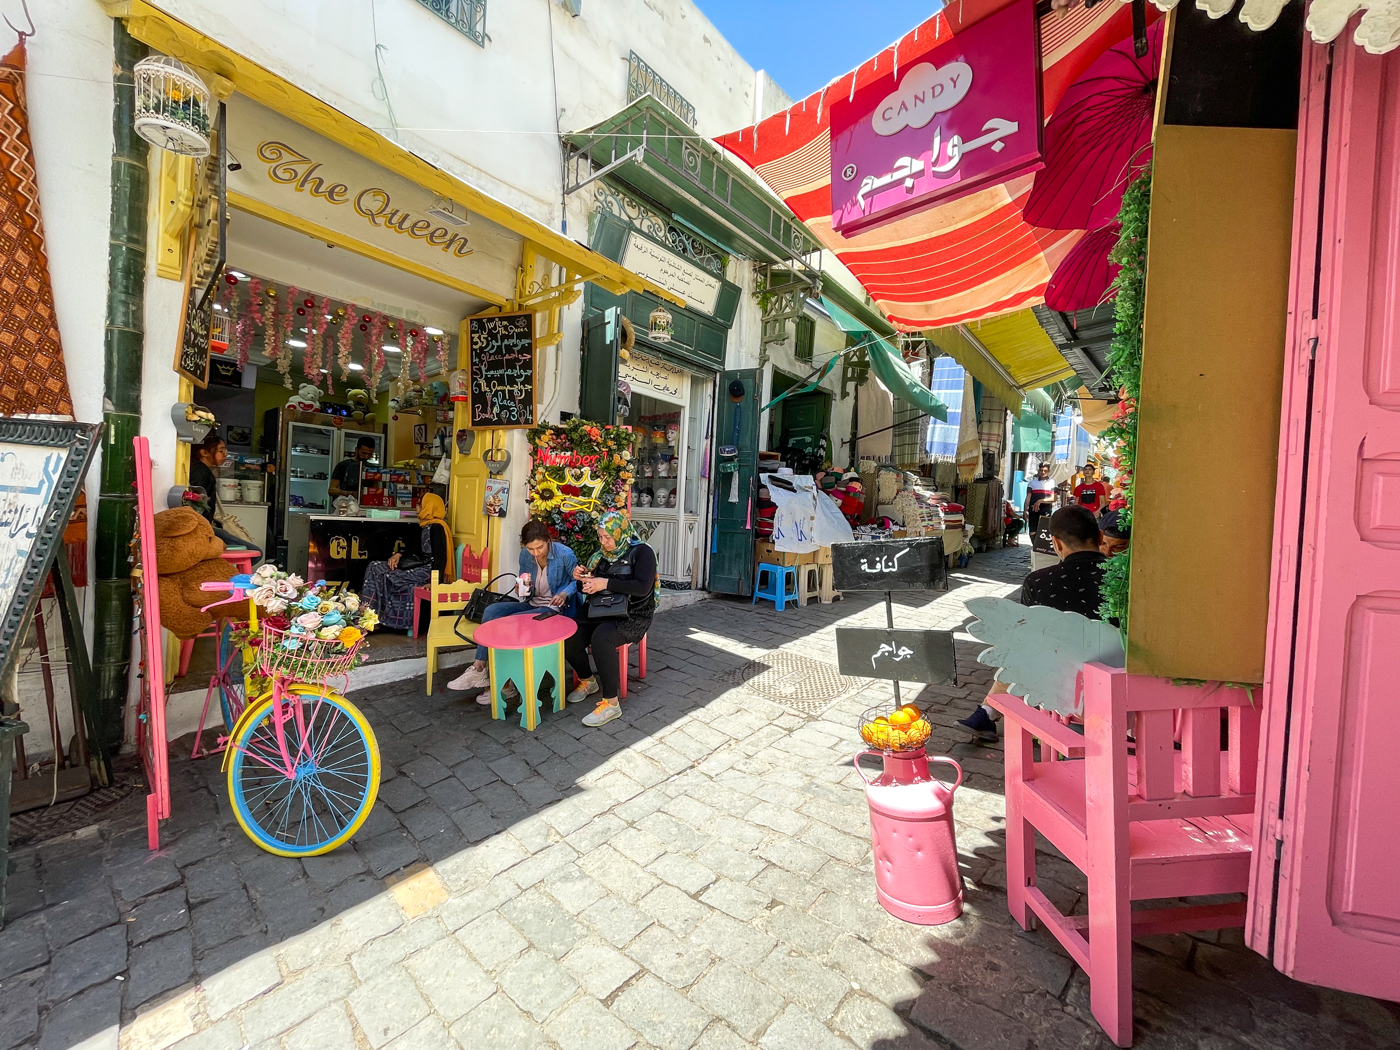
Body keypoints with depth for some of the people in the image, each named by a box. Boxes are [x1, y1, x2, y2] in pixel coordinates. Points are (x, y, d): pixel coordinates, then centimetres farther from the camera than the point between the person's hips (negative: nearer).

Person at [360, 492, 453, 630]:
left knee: (389, 577, -18)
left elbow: (440, 557, -21)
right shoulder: (425, 526, 17)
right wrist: (398, 555, 3)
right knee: (374, 567, 0)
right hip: (421, 565, 10)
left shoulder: (437, 527, -13)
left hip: (430, 569, -10)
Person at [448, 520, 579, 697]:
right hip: (532, 603, 7)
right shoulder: (525, 555, -2)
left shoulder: (564, 554, -18)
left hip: (554, 608, -7)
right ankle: (478, 669, -11)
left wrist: (564, 594, -26)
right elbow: (524, 590, 10)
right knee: (491, 611, -14)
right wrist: (522, 588, -13)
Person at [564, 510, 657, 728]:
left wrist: (606, 583, -24)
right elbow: (591, 588, 18)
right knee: (568, 636, -18)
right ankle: (588, 680, 12)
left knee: (601, 637, -35)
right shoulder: (602, 554, 11)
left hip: (632, 615, -6)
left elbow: (643, 587, -22)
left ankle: (611, 703, -23)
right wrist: (582, 578, -5)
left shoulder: (642, 553, -8)